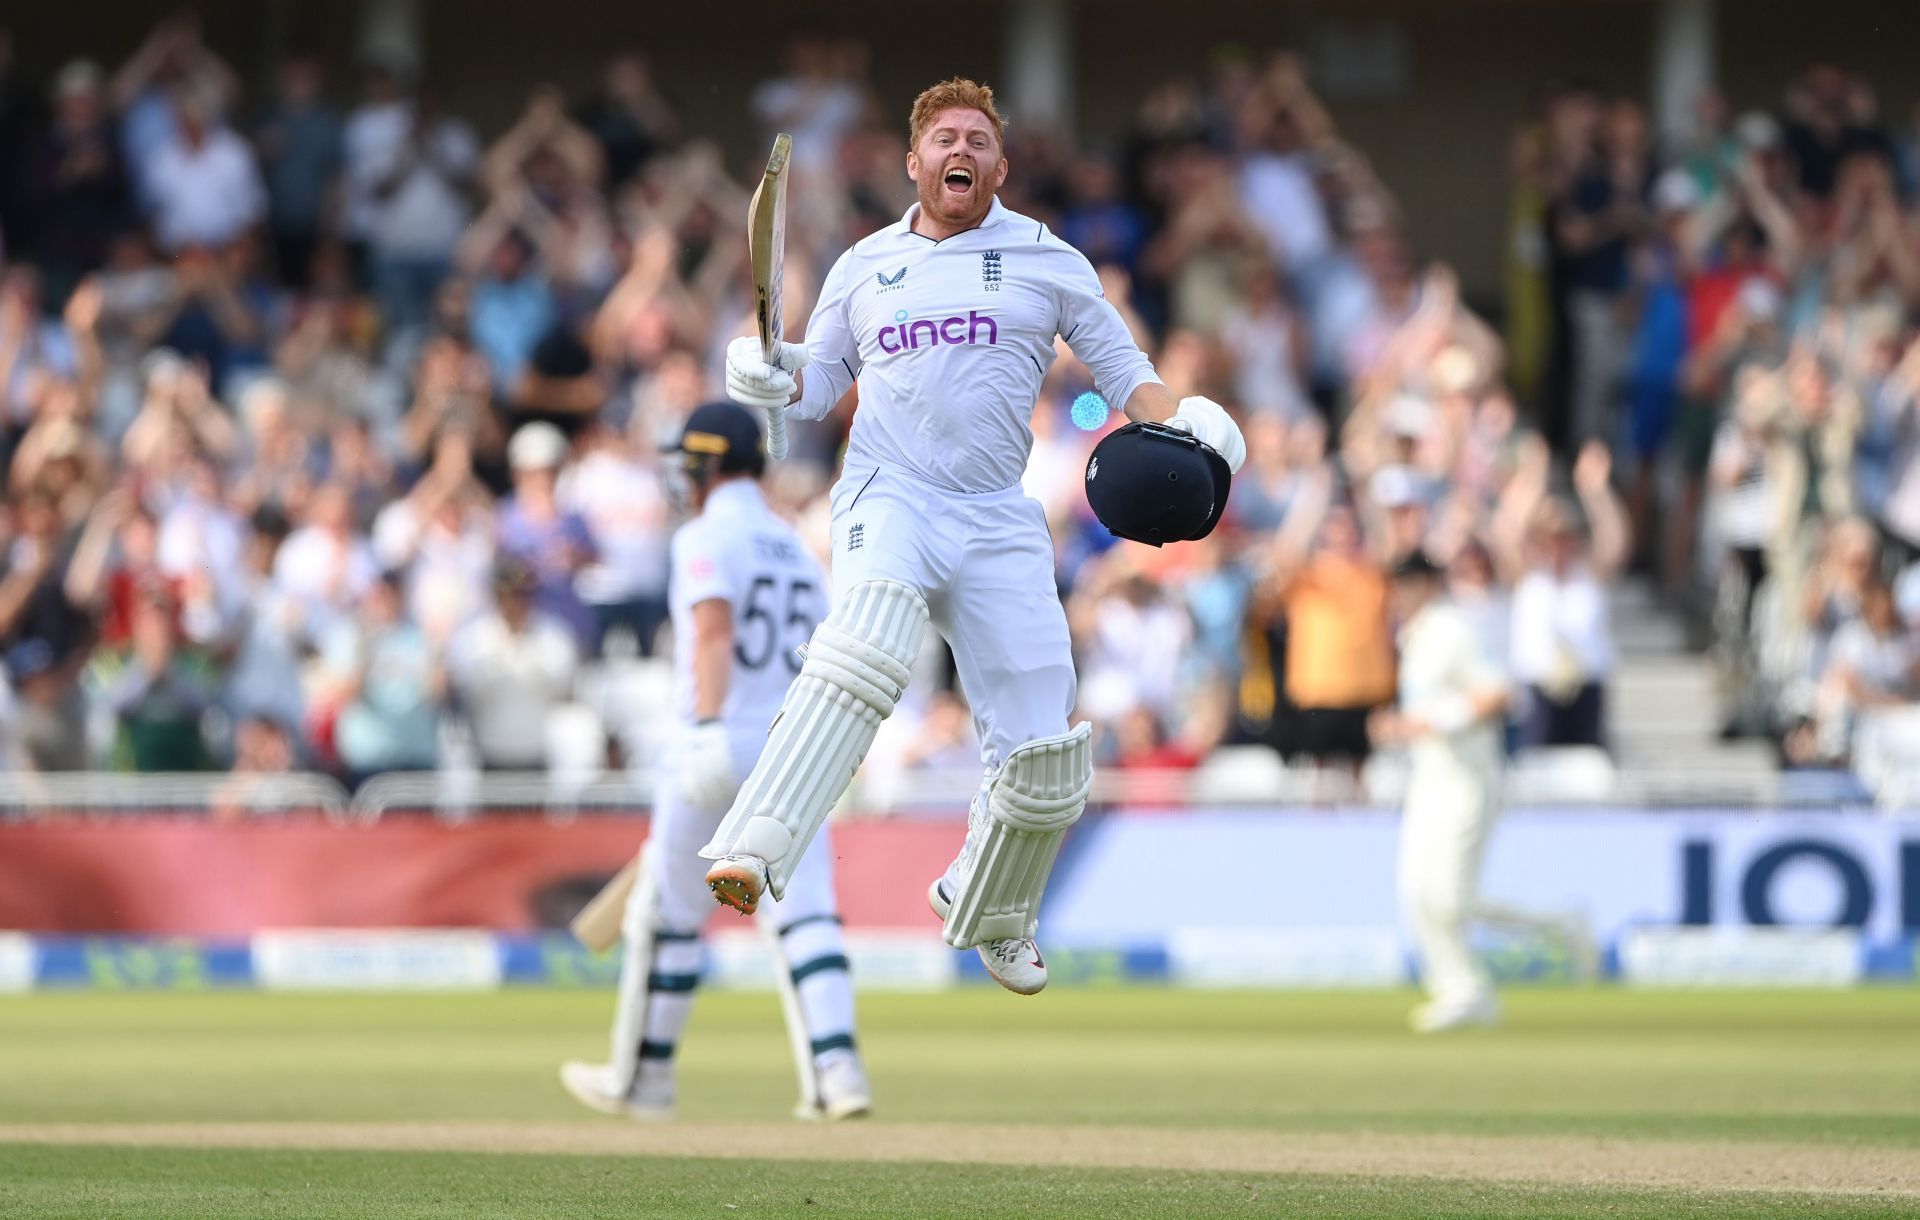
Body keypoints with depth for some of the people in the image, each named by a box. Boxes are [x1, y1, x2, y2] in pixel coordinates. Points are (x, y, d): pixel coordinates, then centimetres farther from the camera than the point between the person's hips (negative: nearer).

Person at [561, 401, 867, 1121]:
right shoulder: (797, 550, 18)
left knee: (667, 913, 8)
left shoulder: (706, 537, -5)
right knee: (805, 915, -3)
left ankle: (642, 1079, 17)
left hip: (725, 739, -6)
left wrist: (709, 724, -34)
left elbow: (715, 629, -22)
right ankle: (837, 1072, -20)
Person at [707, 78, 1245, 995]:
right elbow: (820, 386, 21)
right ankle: (753, 852, -50)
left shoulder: (1046, 260, 11)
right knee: (867, 643, -36)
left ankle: (989, 913, 30)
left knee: (1046, 761, -2)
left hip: (999, 521, 2)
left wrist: (1175, 425, -6)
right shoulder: (864, 266, 14)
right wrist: (774, 379, -2)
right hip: (889, 497, -2)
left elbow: (1120, 366, 14)